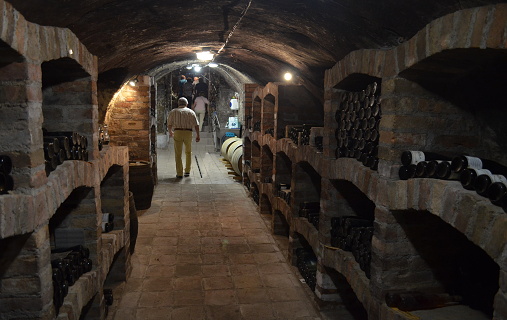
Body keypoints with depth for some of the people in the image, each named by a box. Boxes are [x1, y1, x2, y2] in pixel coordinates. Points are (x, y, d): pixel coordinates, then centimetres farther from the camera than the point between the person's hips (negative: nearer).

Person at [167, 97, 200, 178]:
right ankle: (187, 171, 20)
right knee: (188, 152, 20)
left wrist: (170, 132, 27)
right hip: (188, 133, 1)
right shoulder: (191, 112, 9)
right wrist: (198, 135, 0)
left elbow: (169, 124, 9)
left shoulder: (173, 112, 10)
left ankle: (179, 173, 0)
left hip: (177, 133, -1)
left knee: (178, 154, 4)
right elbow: (196, 124, 0)